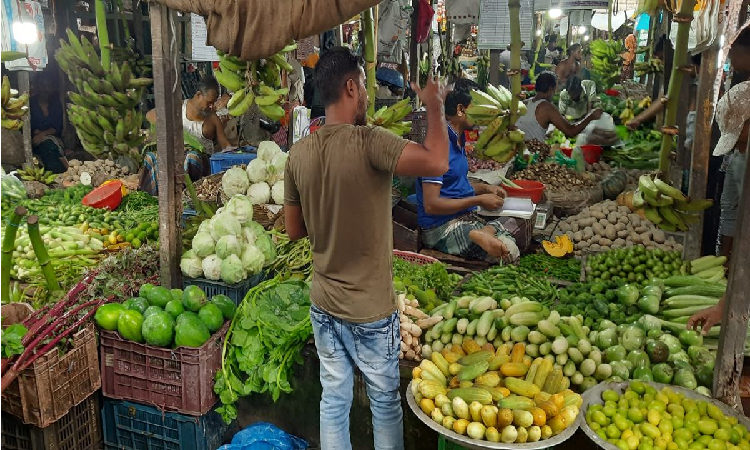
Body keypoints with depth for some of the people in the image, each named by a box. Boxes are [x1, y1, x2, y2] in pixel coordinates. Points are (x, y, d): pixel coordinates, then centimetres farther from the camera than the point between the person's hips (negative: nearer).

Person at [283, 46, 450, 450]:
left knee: (333, 401, 18)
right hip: (370, 310, -5)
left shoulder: (298, 153, -2)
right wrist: (434, 105, -16)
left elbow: (294, 230, 6)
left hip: (323, 305, 5)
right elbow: (437, 162, -32)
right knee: (385, 402, 16)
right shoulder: (368, 142, -21)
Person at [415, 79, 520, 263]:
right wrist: (478, 200, -15)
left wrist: (485, 189, 11)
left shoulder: (457, 140, 13)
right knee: (508, 252, -25)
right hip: (442, 226, -10)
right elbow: (431, 205, -23)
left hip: (465, 217, 10)